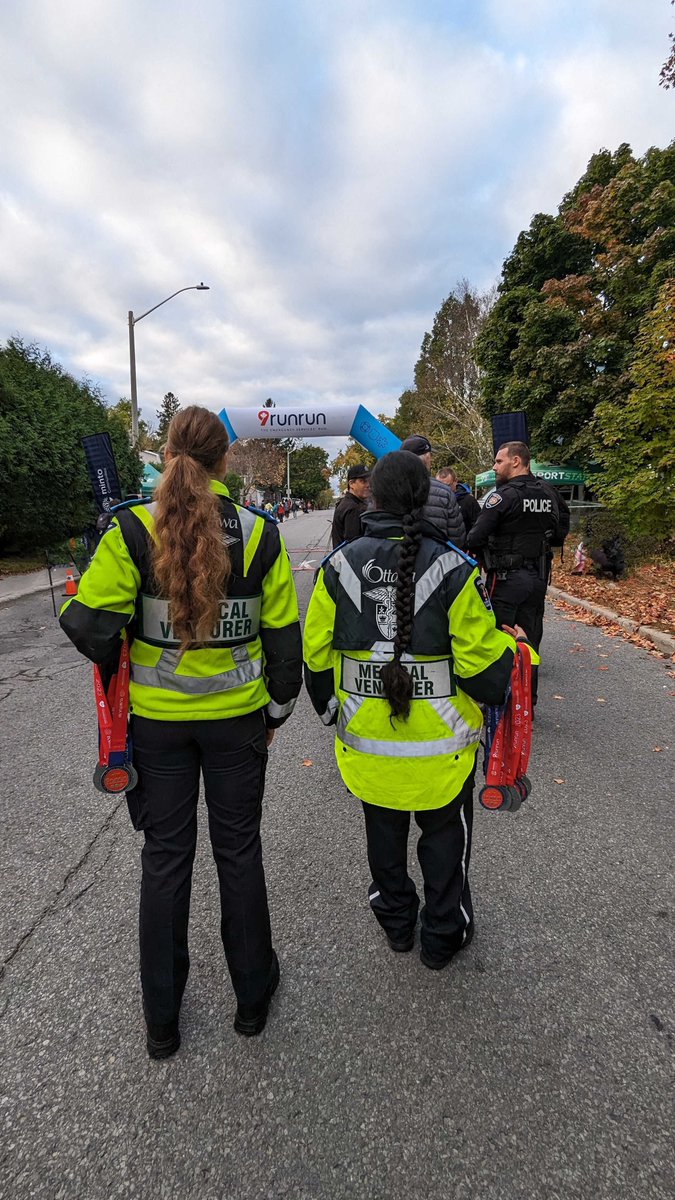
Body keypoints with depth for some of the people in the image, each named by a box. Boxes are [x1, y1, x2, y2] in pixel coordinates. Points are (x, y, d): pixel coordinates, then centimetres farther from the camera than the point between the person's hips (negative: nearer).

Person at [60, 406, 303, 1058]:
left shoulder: (133, 530, -13)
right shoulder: (259, 534, -9)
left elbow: (88, 623, -14)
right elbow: (284, 634, -4)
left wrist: (116, 661, 9)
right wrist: (277, 707, 10)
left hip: (157, 718, 0)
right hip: (237, 718, 1)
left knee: (166, 856, 15)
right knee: (239, 850, 17)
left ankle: (161, 1017, 33)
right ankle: (253, 994, 36)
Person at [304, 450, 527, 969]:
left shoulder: (339, 565, -8)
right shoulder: (453, 567, -17)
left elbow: (317, 650, -1)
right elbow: (481, 660, -15)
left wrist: (328, 705, 16)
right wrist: (512, 651, 8)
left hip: (366, 737, 3)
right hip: (440, 744, -2)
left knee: (384, 832, 25)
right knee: (446, 837, 21)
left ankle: (396, 923, 45)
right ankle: (443, 936, 39)